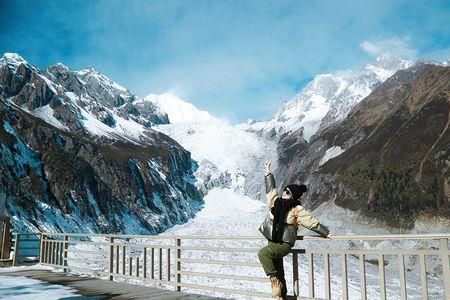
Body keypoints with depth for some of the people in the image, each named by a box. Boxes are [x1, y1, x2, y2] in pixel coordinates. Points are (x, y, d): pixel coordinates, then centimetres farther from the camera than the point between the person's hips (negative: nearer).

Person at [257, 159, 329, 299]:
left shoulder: (297, 210, -10)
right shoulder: (275, 201, 4)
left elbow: (313, 223, -7)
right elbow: (270, 187, 14)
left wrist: (327, 234, -6)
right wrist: (267, 170, 17)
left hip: (285, 244, -6)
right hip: (273, 242, 6)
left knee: (263, 253, -29)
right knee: (278, 271, 11)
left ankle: (275, 280, -17)